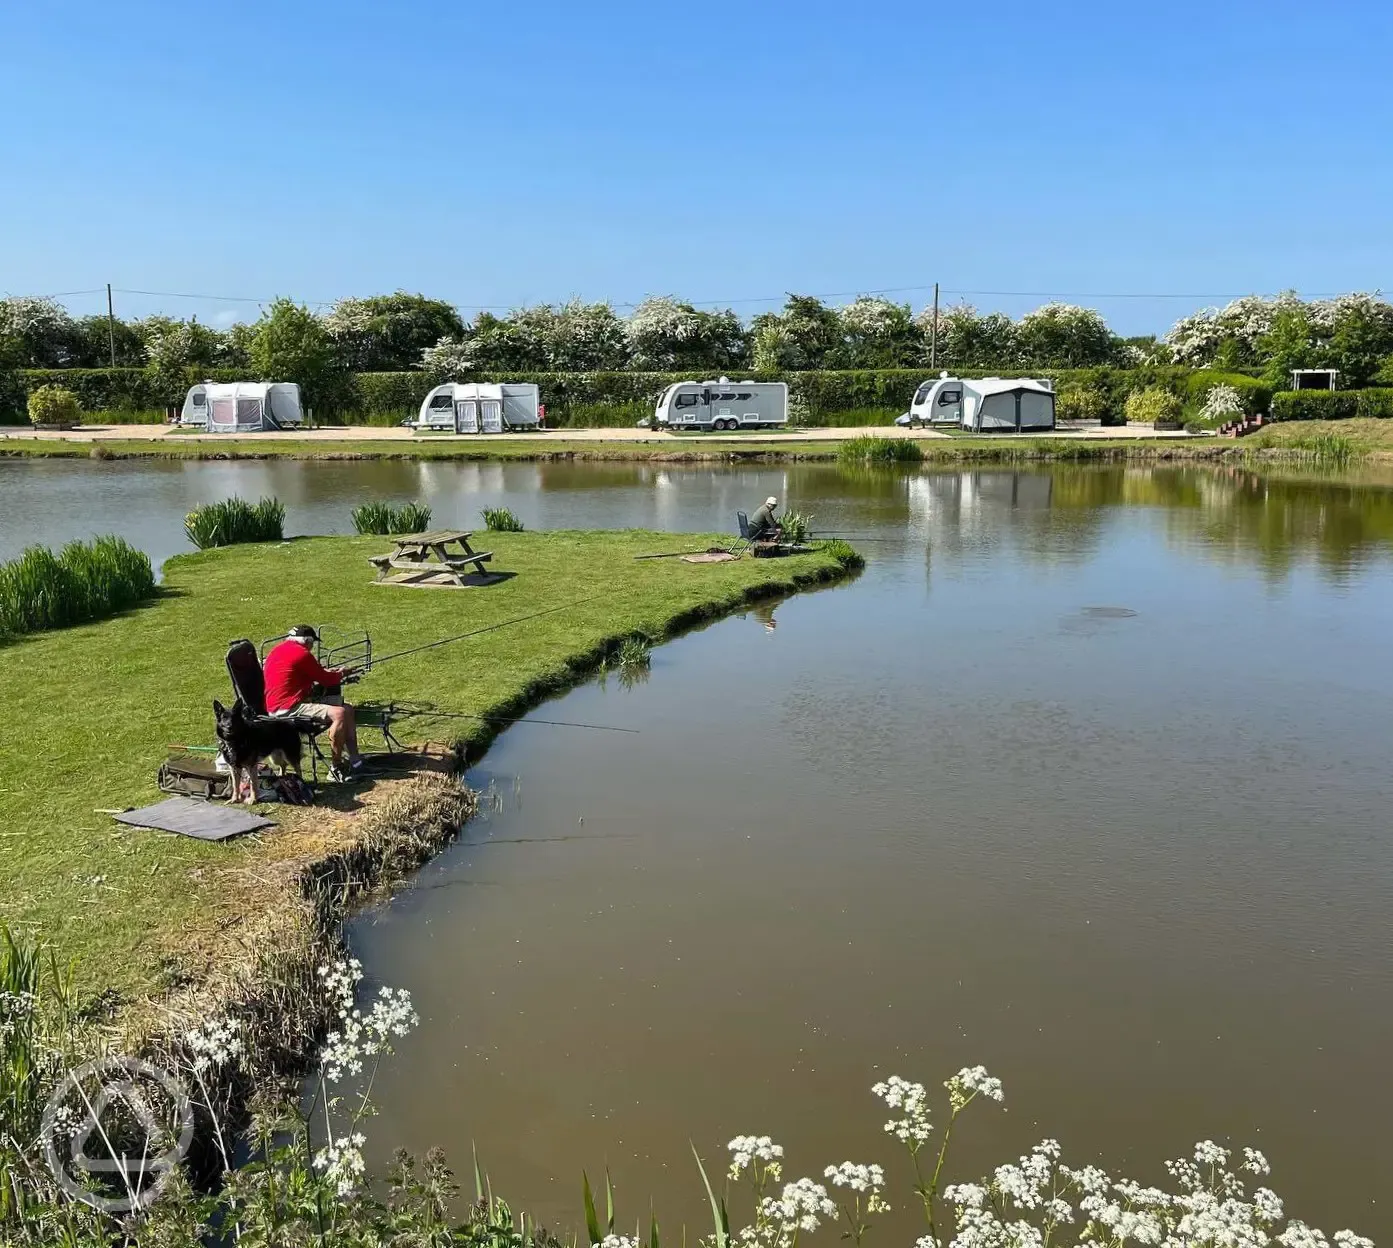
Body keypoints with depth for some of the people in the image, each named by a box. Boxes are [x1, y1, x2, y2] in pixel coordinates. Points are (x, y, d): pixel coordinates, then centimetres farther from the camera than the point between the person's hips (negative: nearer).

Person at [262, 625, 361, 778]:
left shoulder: (278, 648, 16)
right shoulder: (302, 654, -14)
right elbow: (325, 680, -5)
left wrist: (327, 671, 17)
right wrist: (340, 674, 13)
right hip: (286, 709, -11)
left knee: (347, 710, 10)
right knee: (339, 713, -27)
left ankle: (355, 762, 5)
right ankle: (337, 769, -20)